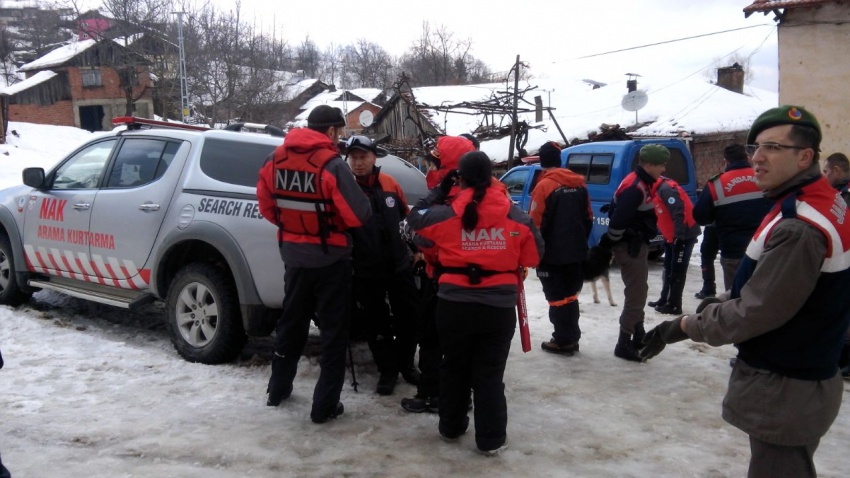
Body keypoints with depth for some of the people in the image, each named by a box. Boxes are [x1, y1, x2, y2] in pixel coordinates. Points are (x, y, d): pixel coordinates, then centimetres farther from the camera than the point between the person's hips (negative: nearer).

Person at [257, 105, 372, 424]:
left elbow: (267, 205, 8)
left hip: (294, 255, 6)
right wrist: (332, 215, 2)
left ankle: (278, 389, 35)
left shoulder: (277, 158, -1)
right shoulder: (331, 164, -19)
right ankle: (325, 405, 9)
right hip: (330, 258, -6)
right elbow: (358, 215, -19)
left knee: (291, 322, 21)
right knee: (333, 330, 5)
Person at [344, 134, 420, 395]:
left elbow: (406, 218, 14)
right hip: (365, 271, -4)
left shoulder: (390, 184, 2)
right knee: (376, 324, 7)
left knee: (409, 317, 13)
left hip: (399, 265, 4)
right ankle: (388, 371, 24)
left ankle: (406, 364, 33)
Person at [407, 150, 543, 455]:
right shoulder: (516, 216, -2)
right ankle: (491, 438, 14)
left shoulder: (446, 214, -5)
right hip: (499, 306, 0)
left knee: (454, 367, 18)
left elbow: (416, 218, 14)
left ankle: (451, 426, 31)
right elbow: (534, 255, 6)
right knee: (490, 372, 8)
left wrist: (439, 193, 21)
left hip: (454, 304, 1)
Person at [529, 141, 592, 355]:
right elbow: (588, 218, 12)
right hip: (575, 251, 7)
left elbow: (535, 223, -16)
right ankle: (571, 338, 24)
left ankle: (563, 341, 6)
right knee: (570, 294, 17)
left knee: (557, 297, 2)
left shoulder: (544, 185, -16)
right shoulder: (579, 183, 6)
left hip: (552, 253, -7)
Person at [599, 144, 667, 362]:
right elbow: (618, 220, -28)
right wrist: (610, 243, -16)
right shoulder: (635, 187, -24)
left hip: (637, 244, 11)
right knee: (636, 294, -6)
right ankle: (624, 344, 1)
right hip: (629, 247, -11)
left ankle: (637, 336, 34)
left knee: (639, 291, 20)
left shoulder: (643, 183, 9)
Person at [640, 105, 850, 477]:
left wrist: (685, 326, -9)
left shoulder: (798, 229, -29)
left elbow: (754, 314, -24)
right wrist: (722, 302, 2)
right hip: (804, 375, 10)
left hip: (784, 391, -10)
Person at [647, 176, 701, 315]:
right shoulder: (657, 190, 12)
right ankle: (665, 300, 26)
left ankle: (674, 306, 2)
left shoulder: (666, 188, -20)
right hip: (672, 236, 10)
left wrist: (679, 236, -27)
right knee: (669, 268, 16)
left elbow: (679, 212, -26)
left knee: (677, 271, -4)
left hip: (685, 235, -10)